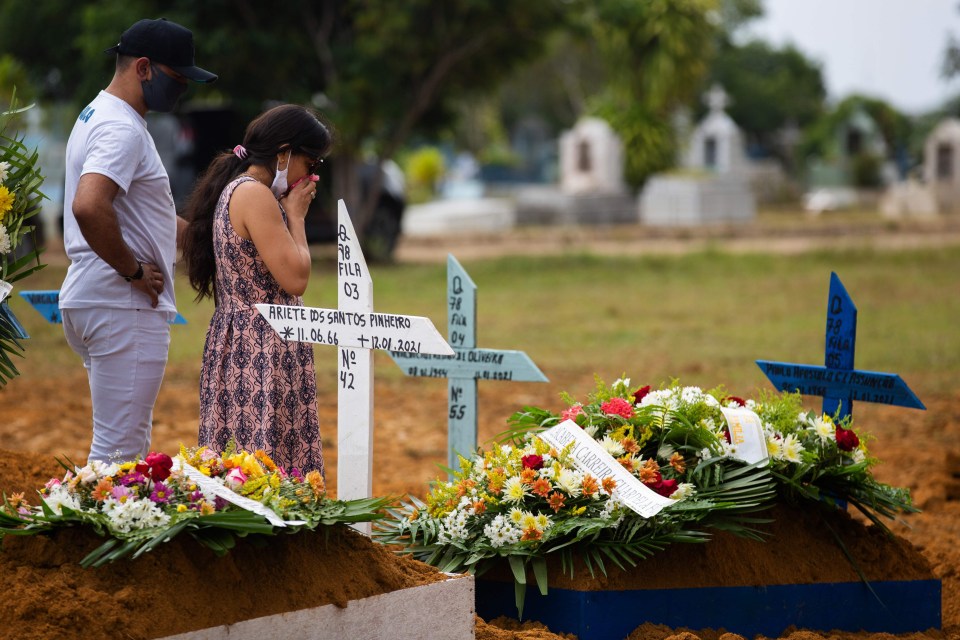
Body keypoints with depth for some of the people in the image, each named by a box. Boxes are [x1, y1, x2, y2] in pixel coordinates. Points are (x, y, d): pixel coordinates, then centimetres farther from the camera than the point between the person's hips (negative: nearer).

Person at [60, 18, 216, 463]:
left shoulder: (96, 116, 17)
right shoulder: (122, 130, -16)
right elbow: (89, 207, -33)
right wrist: (133, 271, -21)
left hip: (87, 298, 11)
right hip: (124, 308, -11)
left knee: (130, 442, 18)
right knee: (119, 450, -9)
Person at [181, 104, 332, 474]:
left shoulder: (231, 189, 16)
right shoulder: (255, 195, -14)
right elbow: (295, 279, -15)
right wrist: (296, 215, -6)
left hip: (234, 343, 10)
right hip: (264, 351, -10)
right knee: (272, 463, -10)